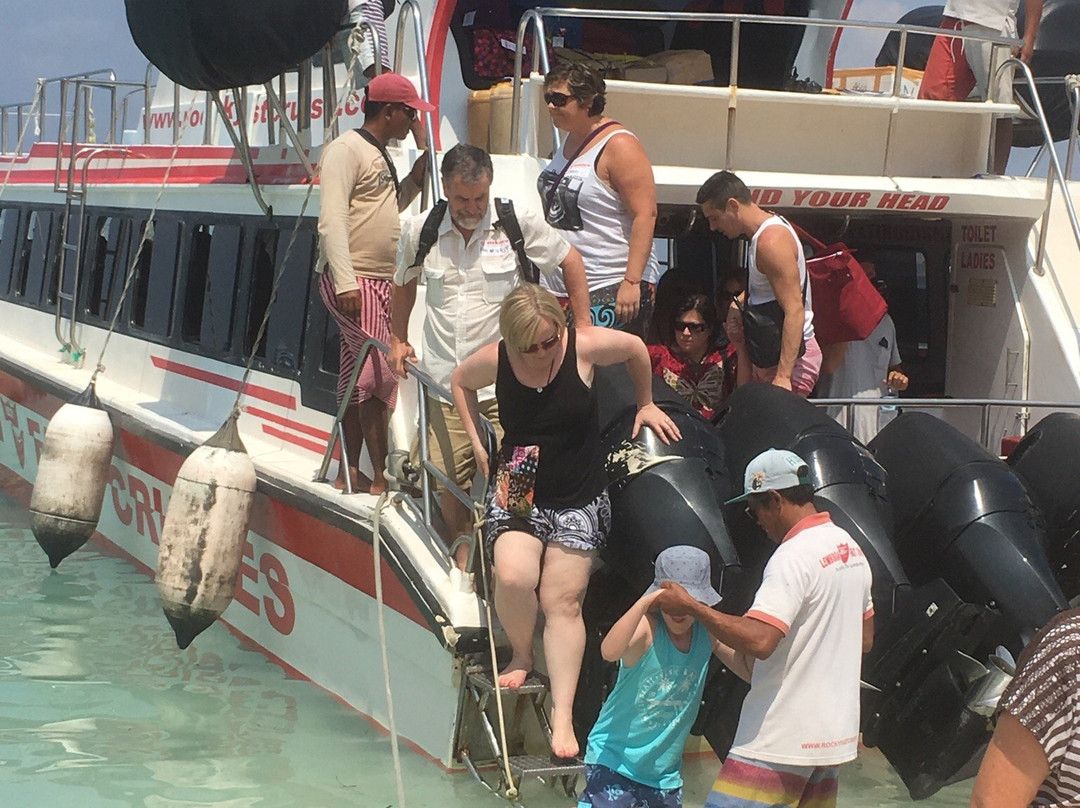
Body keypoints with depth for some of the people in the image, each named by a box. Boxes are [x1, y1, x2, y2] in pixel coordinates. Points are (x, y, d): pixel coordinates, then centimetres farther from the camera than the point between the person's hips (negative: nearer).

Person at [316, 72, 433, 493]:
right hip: (354, 281, -9)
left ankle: (349, 471, 13)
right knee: (380, 370, -13)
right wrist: (345, 282, -24)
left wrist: (424, 157, 21)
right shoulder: (346, 149, -10)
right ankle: (380, 475, -10)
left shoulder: (381, 155, 19)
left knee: (358, 376, 10)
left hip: (382, 281, 9)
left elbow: (396, 203, 31)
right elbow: (332, 219, -17)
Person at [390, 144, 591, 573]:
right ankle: (461, 542, 26)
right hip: (445, 377, 2)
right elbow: (404, 284, 24)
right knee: (447, 475, 1)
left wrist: (583, 325, 6)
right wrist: (398, 339, 22)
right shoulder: (420, 230, 3)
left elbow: (570, 261, 9)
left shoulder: (520, 223, -3)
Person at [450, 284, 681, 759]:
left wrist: (646, 404, 16)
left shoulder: (585, 346, -14)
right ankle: (521, 656, 5)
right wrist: (477, 442, 6)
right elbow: (460, 382, 14)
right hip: (515, 492, 1)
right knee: (513, 576, -25)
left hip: (578, 500, -1)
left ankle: (562, 715, -6)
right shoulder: (493, 362, -10)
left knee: (563, 602, -7)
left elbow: (635, 349, 7)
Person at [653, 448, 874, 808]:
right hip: (834, 735, 9)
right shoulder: (851, 549, 12)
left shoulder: (793, 557, -16)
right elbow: (865, 638, 22)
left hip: (782, 742, -9)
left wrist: (691, 607, -18)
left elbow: (758, 640, -27)